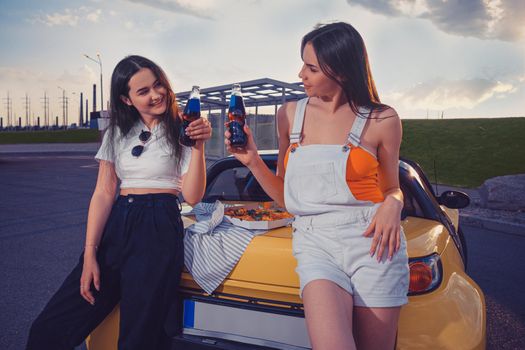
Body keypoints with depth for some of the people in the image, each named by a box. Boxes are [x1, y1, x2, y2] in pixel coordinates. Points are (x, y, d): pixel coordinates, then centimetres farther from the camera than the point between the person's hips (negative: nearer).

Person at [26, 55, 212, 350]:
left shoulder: (181, 132, 4)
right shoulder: (117, 134, 14)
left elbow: (192, 196, -6)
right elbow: (104, 193, 7)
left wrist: (198, 147, -17)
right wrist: (90, 253, -1)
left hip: (160, 230, -3)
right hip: (116, 227, 4)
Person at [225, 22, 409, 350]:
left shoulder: (382, 120, 2)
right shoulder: (291, 114, 8)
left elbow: (392, 190, 14)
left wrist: (392, 205, -9)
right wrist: (253, 160, -3)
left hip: (372, 242, 0)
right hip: (315, 243, 1)